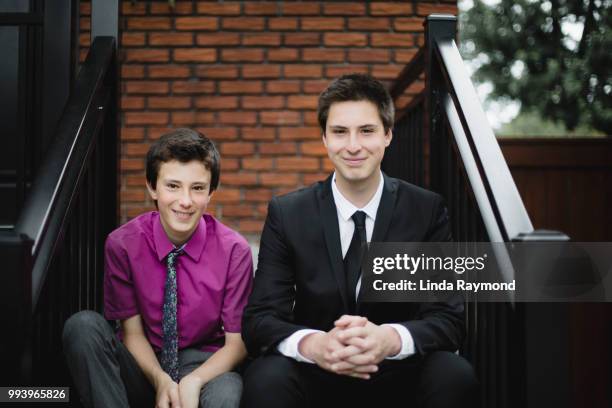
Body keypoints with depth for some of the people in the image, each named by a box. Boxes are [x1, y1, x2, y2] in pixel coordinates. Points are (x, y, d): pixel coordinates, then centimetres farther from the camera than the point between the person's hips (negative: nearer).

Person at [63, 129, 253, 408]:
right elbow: (132, 331, -3)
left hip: (204, 367, -3)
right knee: (82, 325, -27)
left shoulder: (233, 251, -10)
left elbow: (237, 342, -7)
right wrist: (160, 380, -23)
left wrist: (193, 382, -25)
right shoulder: (122, 244, -8)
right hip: (144, 366, 4)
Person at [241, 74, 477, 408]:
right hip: (315, 379, -1)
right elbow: (259, 319, -8)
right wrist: (314, 345, -32)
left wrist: (388, 339, -31)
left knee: (455, 375, -28)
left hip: (399, 378, 1)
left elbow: (448, 319, -8)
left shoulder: (427, 210, -3)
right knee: (265, 378, -31)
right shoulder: (286, 214, -3)